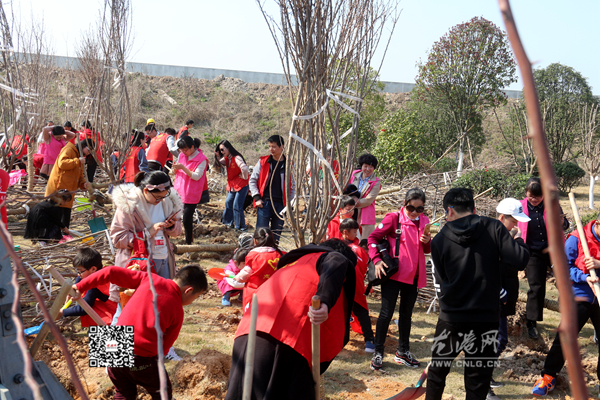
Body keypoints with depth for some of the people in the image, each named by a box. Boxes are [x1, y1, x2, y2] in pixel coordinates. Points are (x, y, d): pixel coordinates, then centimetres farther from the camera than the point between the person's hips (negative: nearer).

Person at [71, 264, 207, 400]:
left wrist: (81, 287, 8)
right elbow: (164, 347, 2)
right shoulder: (177, 311, -3)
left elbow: (111, 272, 1)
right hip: (142, 359, -4)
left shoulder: (148, 279, 3)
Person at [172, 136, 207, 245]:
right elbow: (176, 172, 17)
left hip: (191, 194, -6)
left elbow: (196, 176, -18)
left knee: (187, 219, -3)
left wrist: (183, 168, -25)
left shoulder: (201, 159, -12)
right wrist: (175, 169, -7)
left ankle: (188, 242, 11)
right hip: (179, 191, 6)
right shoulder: (182, 155, 8)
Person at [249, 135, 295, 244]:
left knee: (276, 235, 6)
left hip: (281, 204, 1)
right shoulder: (263, 162, 4)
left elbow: (292, 186, 13)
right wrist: (257, 198, -3)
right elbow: (252, 180, 8)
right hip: (264, 203, -1)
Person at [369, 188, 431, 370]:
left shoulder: (423, 221, 7)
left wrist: (427, 242, -7)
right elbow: (373, 238, -9)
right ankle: (378, 353, 7)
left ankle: (403, 352, 29)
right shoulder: (394, 218, -9)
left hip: (413, 275, 6)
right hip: (393, 273, -6)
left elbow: (427, 250, 16)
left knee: (406, 314, 16)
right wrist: (377, 260, -20)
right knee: (386, 313, -3)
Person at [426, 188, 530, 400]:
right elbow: (520, 260, -13)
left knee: (437, 372, 20)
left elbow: (440, 283, 4)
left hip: (450, 319, 1)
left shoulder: (439, 241, 0)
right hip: (486, 319, -1)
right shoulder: (493, 228, -5)